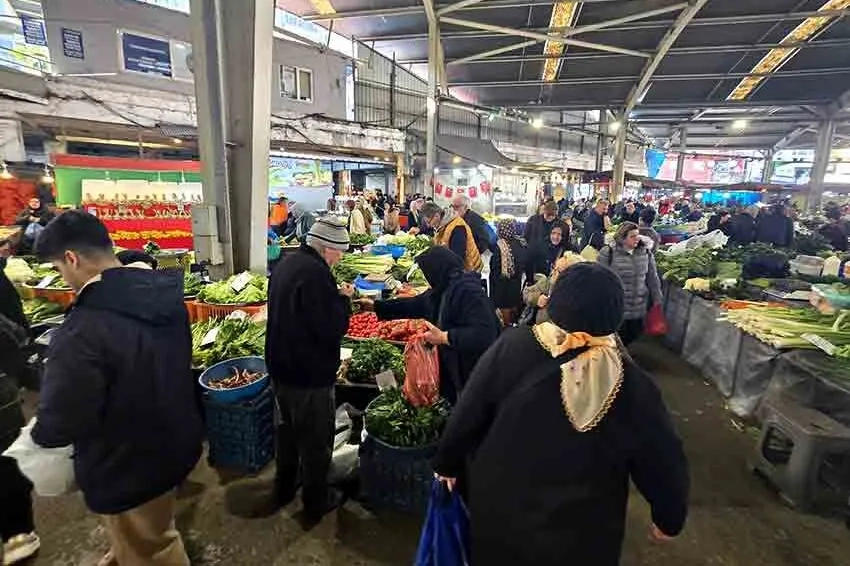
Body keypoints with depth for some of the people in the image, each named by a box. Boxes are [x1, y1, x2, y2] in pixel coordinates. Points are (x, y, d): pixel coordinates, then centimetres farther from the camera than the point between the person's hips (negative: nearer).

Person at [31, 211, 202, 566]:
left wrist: (39, 431, -3)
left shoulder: (83, 330, -34)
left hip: (129, 467, -7)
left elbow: (59, 425, -27)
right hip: (175, 441, 7)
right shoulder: (165, 293, -8)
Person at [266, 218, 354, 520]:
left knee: (288, 428, 27)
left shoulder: (286, 263, 4)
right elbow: (332, 329, -27)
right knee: (315, 439, 11)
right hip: (309, 373, -9)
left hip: (281, 366, 9)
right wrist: (343, 299, -11)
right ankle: (315, 501, 31)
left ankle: (284, 488, 46)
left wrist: (334, 296, 6)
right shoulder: (315, 272, -27)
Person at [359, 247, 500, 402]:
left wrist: (444, 337, -26)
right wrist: (375, 306, 22)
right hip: (453, 368, 9)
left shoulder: (468, 290, -25)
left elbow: (483, 334, -34)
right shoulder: (442, 290, 4)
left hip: (475, 373, -8)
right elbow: (414, 305, 17)